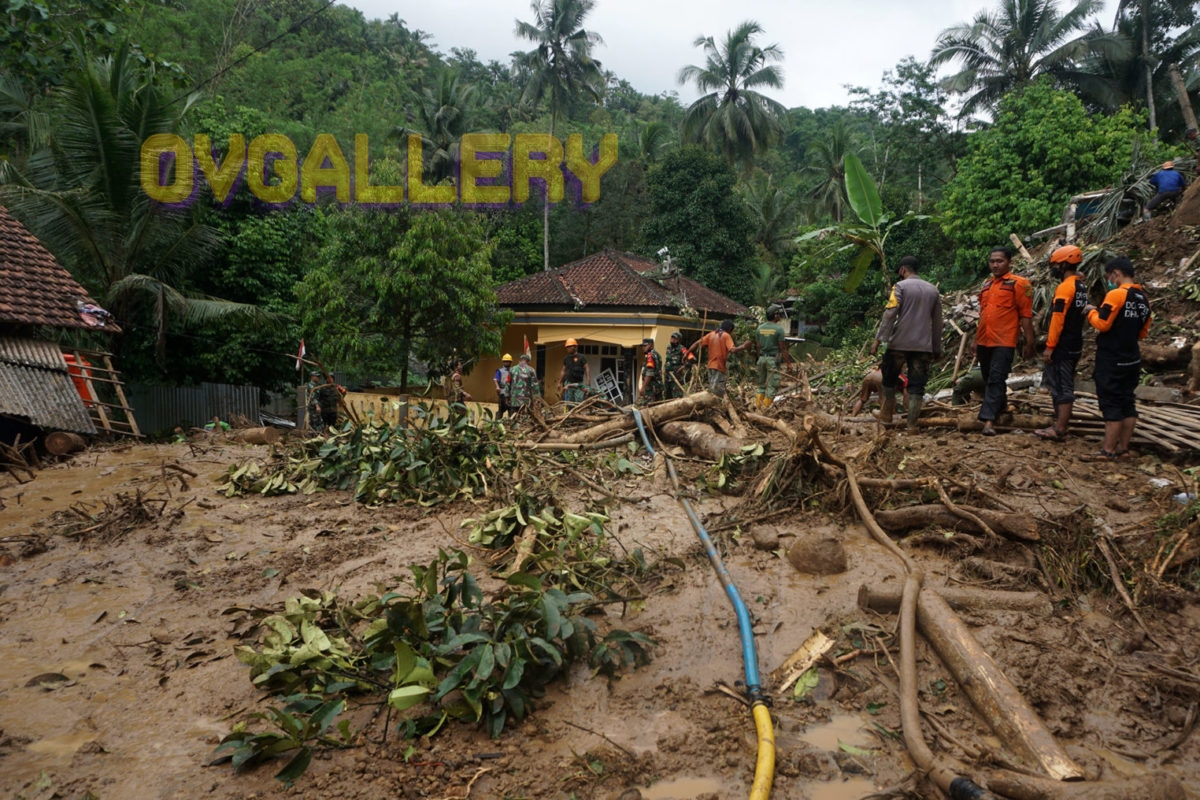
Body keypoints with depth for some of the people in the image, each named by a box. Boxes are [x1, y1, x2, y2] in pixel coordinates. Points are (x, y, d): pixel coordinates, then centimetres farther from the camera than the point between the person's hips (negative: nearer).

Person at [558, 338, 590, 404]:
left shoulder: (581, 358, -2)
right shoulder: (566, 359, 12)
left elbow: (587, 369, -4)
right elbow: (563, 371, 19)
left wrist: (588, 383, -14)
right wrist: (559, 382, 16)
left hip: (579, 384, -4)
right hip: (569, 383, 4)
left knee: (578, 402, -9)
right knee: (568, 402, 3)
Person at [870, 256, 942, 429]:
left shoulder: (900, 286, -3)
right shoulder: (933, 290, 12)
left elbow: (889, 314, -13)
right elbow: (937, 322, 14)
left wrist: (878, 339, -13)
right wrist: (937, 348, 19)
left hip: (899, 343, -3)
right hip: (923, 345, 3)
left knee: (889, 379, 14)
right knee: (917, 385, 3)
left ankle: (886, 416, 20)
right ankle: (912, 423, 1)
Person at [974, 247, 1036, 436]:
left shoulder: (1018, 284, -4)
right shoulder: (986, 285, 16)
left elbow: (1026, 315, -7)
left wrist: (1029, 343, -10)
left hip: (1004, 342, -7)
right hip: (984, 342, 7)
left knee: (996, 381, -11)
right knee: (988, 380, 15)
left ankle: (989, 420, -14)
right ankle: (1000, 409, 32)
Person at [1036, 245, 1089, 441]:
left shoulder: (1065, 287, -16)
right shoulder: (1081, 286, 13)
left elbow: (1057, 319, -20)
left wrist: (1049, 346, -18)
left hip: (1062, 346, -9)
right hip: (1075, 344, 9)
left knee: (1061, 387, -6)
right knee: (1065, 386, 14)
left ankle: (1059, 430, -4)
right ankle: (1061, 424, 21)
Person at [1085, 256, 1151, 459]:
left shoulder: (1116, 294, -16)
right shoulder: (1143, 299, 10)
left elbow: (1102, 323, -18)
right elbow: (1142, 332, 16)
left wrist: (1091, 311, -1)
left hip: (1111, 359, -8)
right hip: (1132, 359, 8)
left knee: (1111, 404, -5)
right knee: (1127, 402, 12)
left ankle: (1109, 450, -2)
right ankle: (1123, 447, 19)